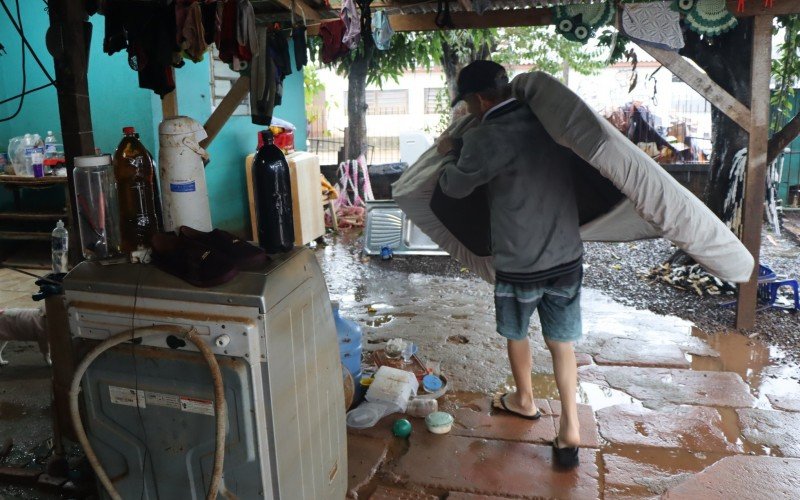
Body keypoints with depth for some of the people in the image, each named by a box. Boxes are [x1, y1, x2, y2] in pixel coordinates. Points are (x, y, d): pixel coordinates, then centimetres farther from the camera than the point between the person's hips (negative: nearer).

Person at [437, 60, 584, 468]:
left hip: (519, 263, -4)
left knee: (516, 334, 21)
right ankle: (570, 428, 16)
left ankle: (524, 401, 42)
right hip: (568, 257, 5)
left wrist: (450, 154, 19)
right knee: (562, 342, 14)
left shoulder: (485, 138, -17)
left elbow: (454, 187, -3)